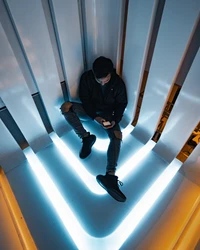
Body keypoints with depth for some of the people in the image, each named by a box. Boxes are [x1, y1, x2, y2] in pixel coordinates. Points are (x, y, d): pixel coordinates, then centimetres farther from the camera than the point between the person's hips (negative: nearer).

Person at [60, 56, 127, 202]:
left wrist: (115, 120, -21)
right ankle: (86, 138, -17)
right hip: (90, 110, 2)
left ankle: (110, 176, -38)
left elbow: (121, 104, -6)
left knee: (117, 136, -28)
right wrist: (95, 116, -24)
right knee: (66, 106, -25)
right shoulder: (86, 78, -14)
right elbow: (85, 100, -10)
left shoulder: (118, 83, -15)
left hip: (107, 113, -1)